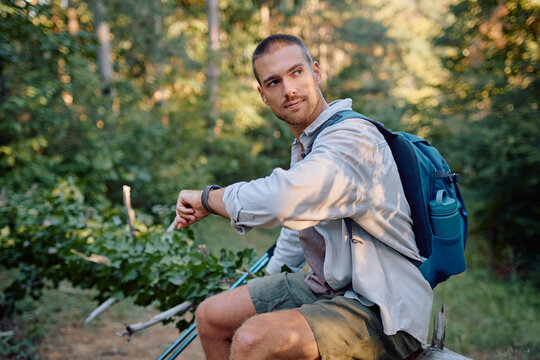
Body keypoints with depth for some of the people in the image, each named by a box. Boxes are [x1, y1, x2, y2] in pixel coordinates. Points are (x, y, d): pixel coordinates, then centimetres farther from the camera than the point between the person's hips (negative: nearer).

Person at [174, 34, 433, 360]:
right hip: (324, 287, 9)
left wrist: (205, 199, -19)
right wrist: (261, 294, 32)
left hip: (381, 312, -9)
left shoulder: (353, 137, -22)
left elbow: (278, 200, -39)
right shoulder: (304, 143, 10)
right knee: (211, 317, 10)